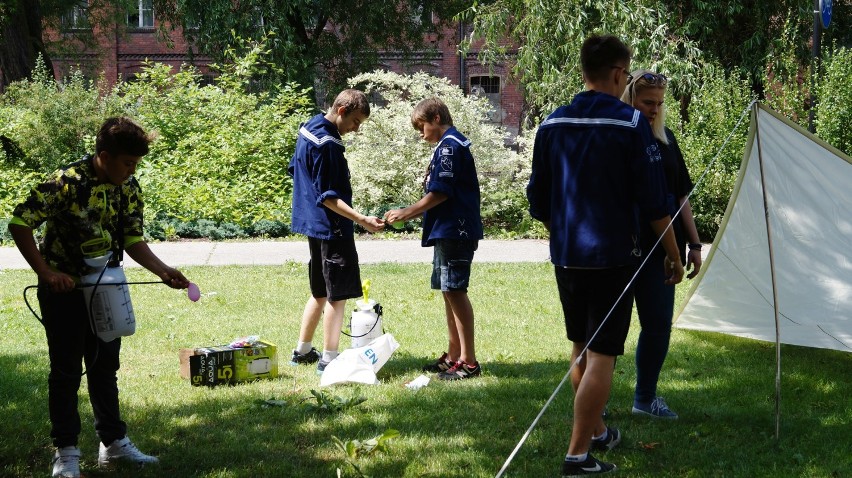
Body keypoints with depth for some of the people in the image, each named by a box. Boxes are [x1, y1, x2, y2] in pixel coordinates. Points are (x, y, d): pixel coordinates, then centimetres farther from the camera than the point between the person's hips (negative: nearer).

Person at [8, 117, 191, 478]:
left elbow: (132, 239, 5)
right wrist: (46, 272, -24)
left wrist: (163, 271, -10)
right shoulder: (65, 183, -22)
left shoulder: (129, 189, -3)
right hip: (63, 289, -5)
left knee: (105, 367, 13)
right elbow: (20, 223, -19)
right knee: (66, 370, 1)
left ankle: (113, 442, 23)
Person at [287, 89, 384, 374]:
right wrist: (361, 219, -27)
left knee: (321, 292, 19)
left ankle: (303, 351, 26)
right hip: (331, 227, -10)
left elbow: (294, 170, 21)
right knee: (338, 294, -4)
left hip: (313, 223, 10)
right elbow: (327, 197, -22)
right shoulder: (327, 144, -21)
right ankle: (329, 359, -3)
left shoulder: (309, 128, 9)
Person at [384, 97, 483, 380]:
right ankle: (454, 356, 20)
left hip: (455, 233, -11)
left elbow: (440, 193, -18)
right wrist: (412, 214, 15)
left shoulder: (450, 145, -13)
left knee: (455, 291, -9)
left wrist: (406, 213, -11)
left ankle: (469, 362, -7)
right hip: (448, 232, 11)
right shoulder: (446, 146, 20)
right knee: (448, 292, 13)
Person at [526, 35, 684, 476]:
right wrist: (673, 254, 1)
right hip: (613, 256, -6)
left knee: (580, 347, 20)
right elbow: (653, 200, -10)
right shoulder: (630, 124, -11)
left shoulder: (552, 124, 4)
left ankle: (595, 431, 34)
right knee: (602, 353, -3)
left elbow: (538, 198, 10)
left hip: (566, 255, 6)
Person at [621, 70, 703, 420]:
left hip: (661, 246, 6)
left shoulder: (665, 139, 12)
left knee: (659, 324, 7)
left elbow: (681, 195, 17)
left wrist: (694, 243, 13)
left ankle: (646, 398, 19)